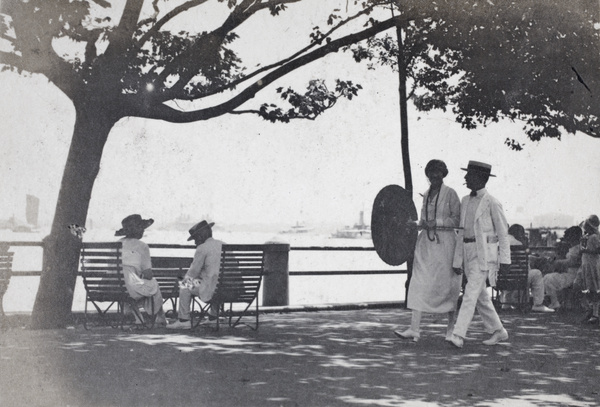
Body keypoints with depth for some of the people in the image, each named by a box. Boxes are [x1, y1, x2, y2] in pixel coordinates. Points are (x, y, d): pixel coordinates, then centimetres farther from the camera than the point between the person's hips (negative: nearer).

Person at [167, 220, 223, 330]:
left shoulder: (202, 248, -8)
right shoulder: (223, 245, 13)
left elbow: (194, 271, -5)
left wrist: (185, 279, 16)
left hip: (213, 290, -8)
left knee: (185, 286, 7)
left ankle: (183, 320, 7)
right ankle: (214, 311, 42)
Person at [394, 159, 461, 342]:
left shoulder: (450, 193, -4)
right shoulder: (426, 194, 13)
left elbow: (458, 219, -8)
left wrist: (437, 222, -17)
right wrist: (421, 223, 2)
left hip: (445, 241, -5)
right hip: (426, 241, 5)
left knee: (447, 285, 3)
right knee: (419, 283, -5)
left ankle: (451, 326, 20)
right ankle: (414, 328, -8)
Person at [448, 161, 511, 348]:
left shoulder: (492, 203, -9)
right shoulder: (465, 201, 11)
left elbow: (503, 231, -6)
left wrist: (505, 259, -9)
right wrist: (457, 260, 10)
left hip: (485, 253, -8)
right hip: (468, 252, 8)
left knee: (471, 293, -15)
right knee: (481, 296, 12)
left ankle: (458, 335, -20)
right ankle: (498, 331, 25)